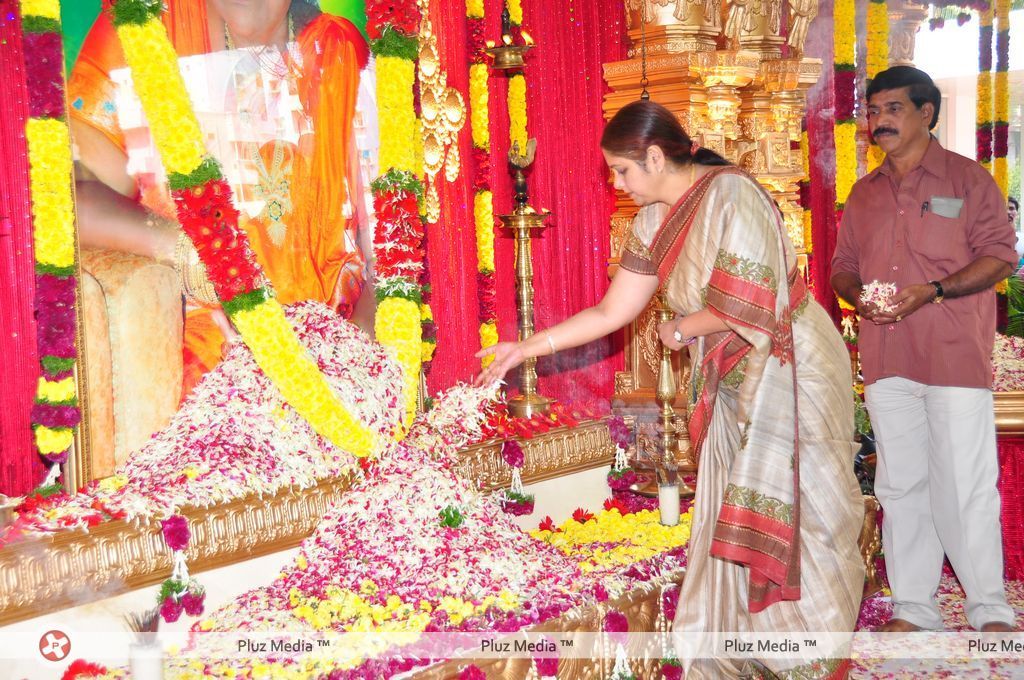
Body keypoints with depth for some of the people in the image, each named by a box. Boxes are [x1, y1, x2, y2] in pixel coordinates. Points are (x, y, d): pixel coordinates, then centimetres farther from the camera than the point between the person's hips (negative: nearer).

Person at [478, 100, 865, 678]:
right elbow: (611, 312, 8)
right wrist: (526, 348, 6)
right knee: (728, 521, 10)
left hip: (789, 375, -7)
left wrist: (681, 329, -8)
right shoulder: (655, 223, 5)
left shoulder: (732, 195, -19)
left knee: (796, 515, 3)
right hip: (733, 385, 7)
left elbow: (742, 307, -25)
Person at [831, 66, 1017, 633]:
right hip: (885, 360, 5)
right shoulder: (864, 193, 16)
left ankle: (990, 611, 9)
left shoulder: (966, 178, 2)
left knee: (965, 485, -5)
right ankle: (912, 608, 17)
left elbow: (999, 255, -4)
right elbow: (842, 265, 20)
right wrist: (857, 297, -3)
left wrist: (932, 291, -17)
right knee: (900, 485, 8)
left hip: (955, 356, -5)